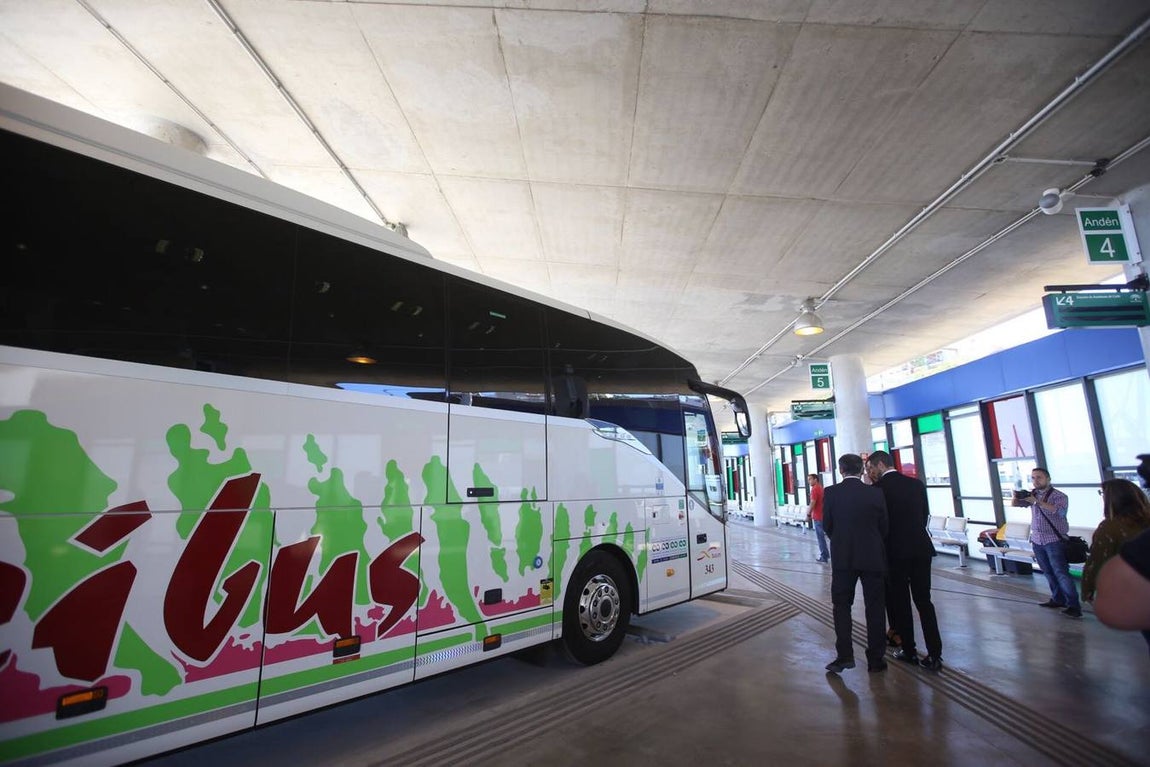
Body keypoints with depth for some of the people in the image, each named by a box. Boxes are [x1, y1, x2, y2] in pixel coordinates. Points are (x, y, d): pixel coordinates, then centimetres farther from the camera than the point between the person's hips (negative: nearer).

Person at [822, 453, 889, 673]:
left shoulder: (830, 492, -8)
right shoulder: (875, 493, -6)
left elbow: (827, 526, -2)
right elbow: (884, 527, 2)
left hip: (843, 558, -1)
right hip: (873, 557, 1)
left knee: (842, 605, 10)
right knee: (875, 608, 11)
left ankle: (845, 655, 4)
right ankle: (875, 658, 17)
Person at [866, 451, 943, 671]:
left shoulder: (877, 488, -12)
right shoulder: (916, 484, 5)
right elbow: (925, 515, 11)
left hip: (895, 552, -5)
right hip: (920, 548, 5)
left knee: (900, 603, 9)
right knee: (924, 601, 11)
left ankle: (909, 651, 18)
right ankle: (934, 655, 11)